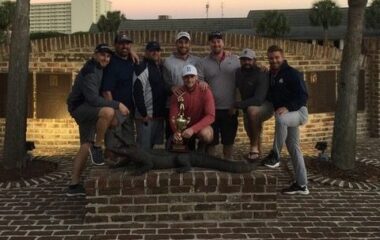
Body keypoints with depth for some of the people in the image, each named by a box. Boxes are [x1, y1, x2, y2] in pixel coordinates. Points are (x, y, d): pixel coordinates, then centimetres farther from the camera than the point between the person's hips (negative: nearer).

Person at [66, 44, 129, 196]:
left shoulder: (99, 68, 7)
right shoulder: (89, 72, -21)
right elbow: (93, 99, -30)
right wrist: (117, 105, -29)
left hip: (87, 108, 10)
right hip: (80, 107, -10)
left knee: (86, 147, 8)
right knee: (108, 112, -36)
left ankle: (74, 185, 13)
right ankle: (97, 147, -18)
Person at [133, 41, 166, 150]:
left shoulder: (160, 68, 15)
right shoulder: (142, 69, -11)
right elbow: (138, 93, -18)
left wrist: (162, 112, 13)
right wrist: (143, 114, -19)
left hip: (159, 115, 8)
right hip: (146, 116, -8)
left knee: (154, 145, 15)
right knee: (144, 148, -4)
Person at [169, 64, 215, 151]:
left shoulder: (205, 92, -16)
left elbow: (211, 116, -22)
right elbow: (173, 116, -9)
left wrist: (193, 129, -35)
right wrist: (176, 131, -31)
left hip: (201, 126, -3)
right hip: (184, 128, 3)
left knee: (206, 134, -35)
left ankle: (201, 148, -1)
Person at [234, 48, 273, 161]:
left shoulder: (261, 75, -24)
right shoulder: (239, 73, -3)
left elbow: (258, 99, -35)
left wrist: (237, 105, -34)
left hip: (265, 105, -7)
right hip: (248, 107, 7)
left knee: (252, 110, -35)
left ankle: (255, 146, -25)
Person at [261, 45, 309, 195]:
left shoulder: (292, 73, -12)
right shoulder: (270, 75, 11)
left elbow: (303, 96, -19)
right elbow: (269, 96, 21)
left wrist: (287, 107, -30)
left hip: (298, 111, -8)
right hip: (284, 114, 8)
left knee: (280, 119, -40)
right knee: (293, 149, 8)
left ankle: (275, 156, -28)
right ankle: (301, 185, 13)